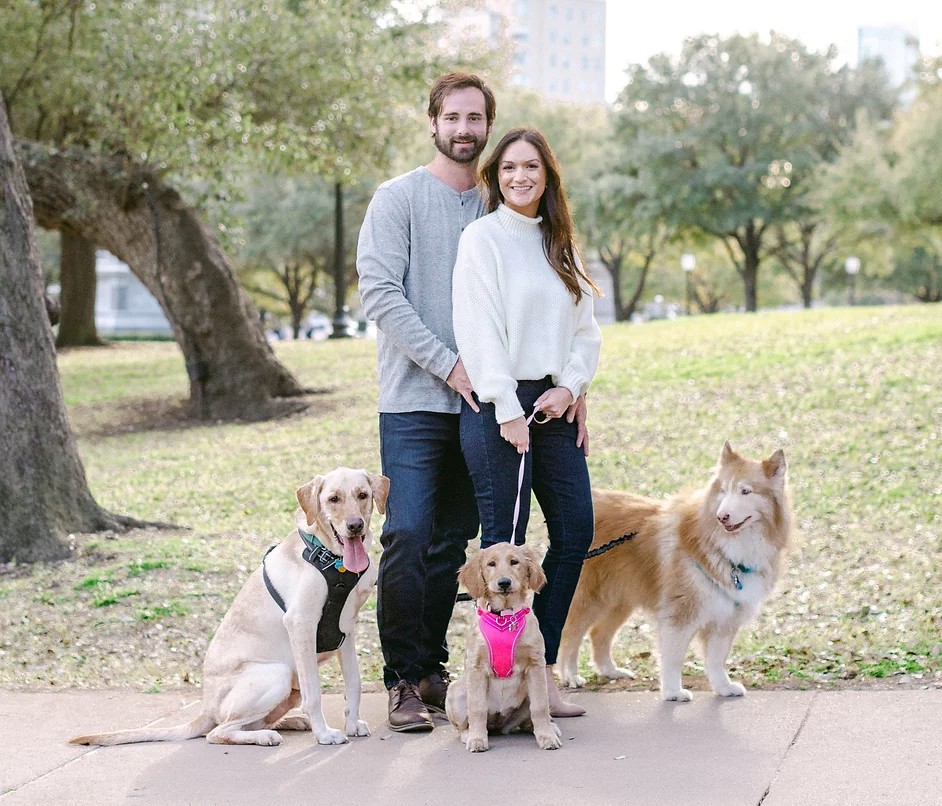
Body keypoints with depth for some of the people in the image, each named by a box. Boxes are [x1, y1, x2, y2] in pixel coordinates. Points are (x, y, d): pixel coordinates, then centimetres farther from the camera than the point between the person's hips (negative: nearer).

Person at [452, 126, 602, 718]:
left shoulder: (560, 244, 16)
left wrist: (569, 387, -4)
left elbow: (586, 329, 14)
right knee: (505, 542, -5)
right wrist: (508, 411, -15)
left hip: (553, 403, 6)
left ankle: (542, 668, 13)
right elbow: (480, 330, -10)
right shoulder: (483, 237, -2)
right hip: (498, 404, -6)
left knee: (576, 531, 3)